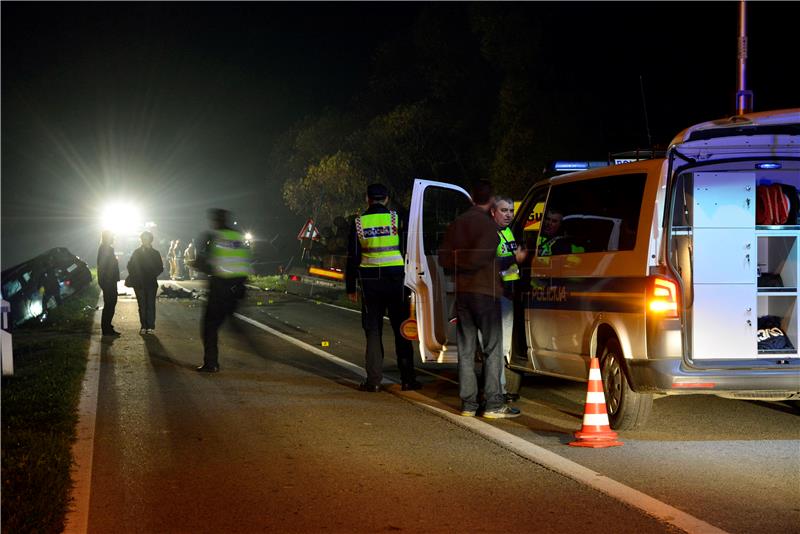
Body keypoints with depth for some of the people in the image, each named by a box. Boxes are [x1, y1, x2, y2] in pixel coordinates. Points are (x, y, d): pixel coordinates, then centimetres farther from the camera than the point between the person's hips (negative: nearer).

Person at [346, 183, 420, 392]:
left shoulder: (359, 222, 2)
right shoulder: (396, 218, -2)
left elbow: (352, 258, 5)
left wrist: (351, 288, 11)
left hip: (370, 280, 1)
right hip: (395, 278, -1)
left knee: (373, 330, 6)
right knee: (401, 330, 7)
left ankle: (373, 380, 3)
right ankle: (408, 379, 7)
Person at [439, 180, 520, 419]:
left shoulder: (457, 223, 10)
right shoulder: (488, 224, -10)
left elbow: (443, 258, 7)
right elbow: (478, 258, -19)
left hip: (462, 292, 6)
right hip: (485, 291, -6)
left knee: (466, 350, 9)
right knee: (493, 348, -2)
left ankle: (468, 403, 9)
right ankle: (493, 404, -5)